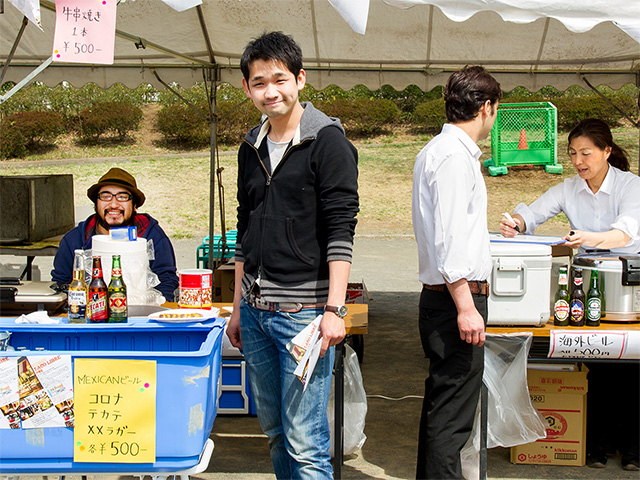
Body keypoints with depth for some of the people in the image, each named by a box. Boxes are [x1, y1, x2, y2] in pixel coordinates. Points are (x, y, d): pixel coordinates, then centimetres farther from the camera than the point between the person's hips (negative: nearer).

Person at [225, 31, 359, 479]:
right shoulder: (252, 149, 14)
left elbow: (341, 232, -12)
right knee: (274, 430, 15)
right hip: (255, 310, 7)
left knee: (304, 441, -4)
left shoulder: (328, 141, -6)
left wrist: (334, 309, -18)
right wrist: (238, 307, 18)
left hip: (303, 311, -7)